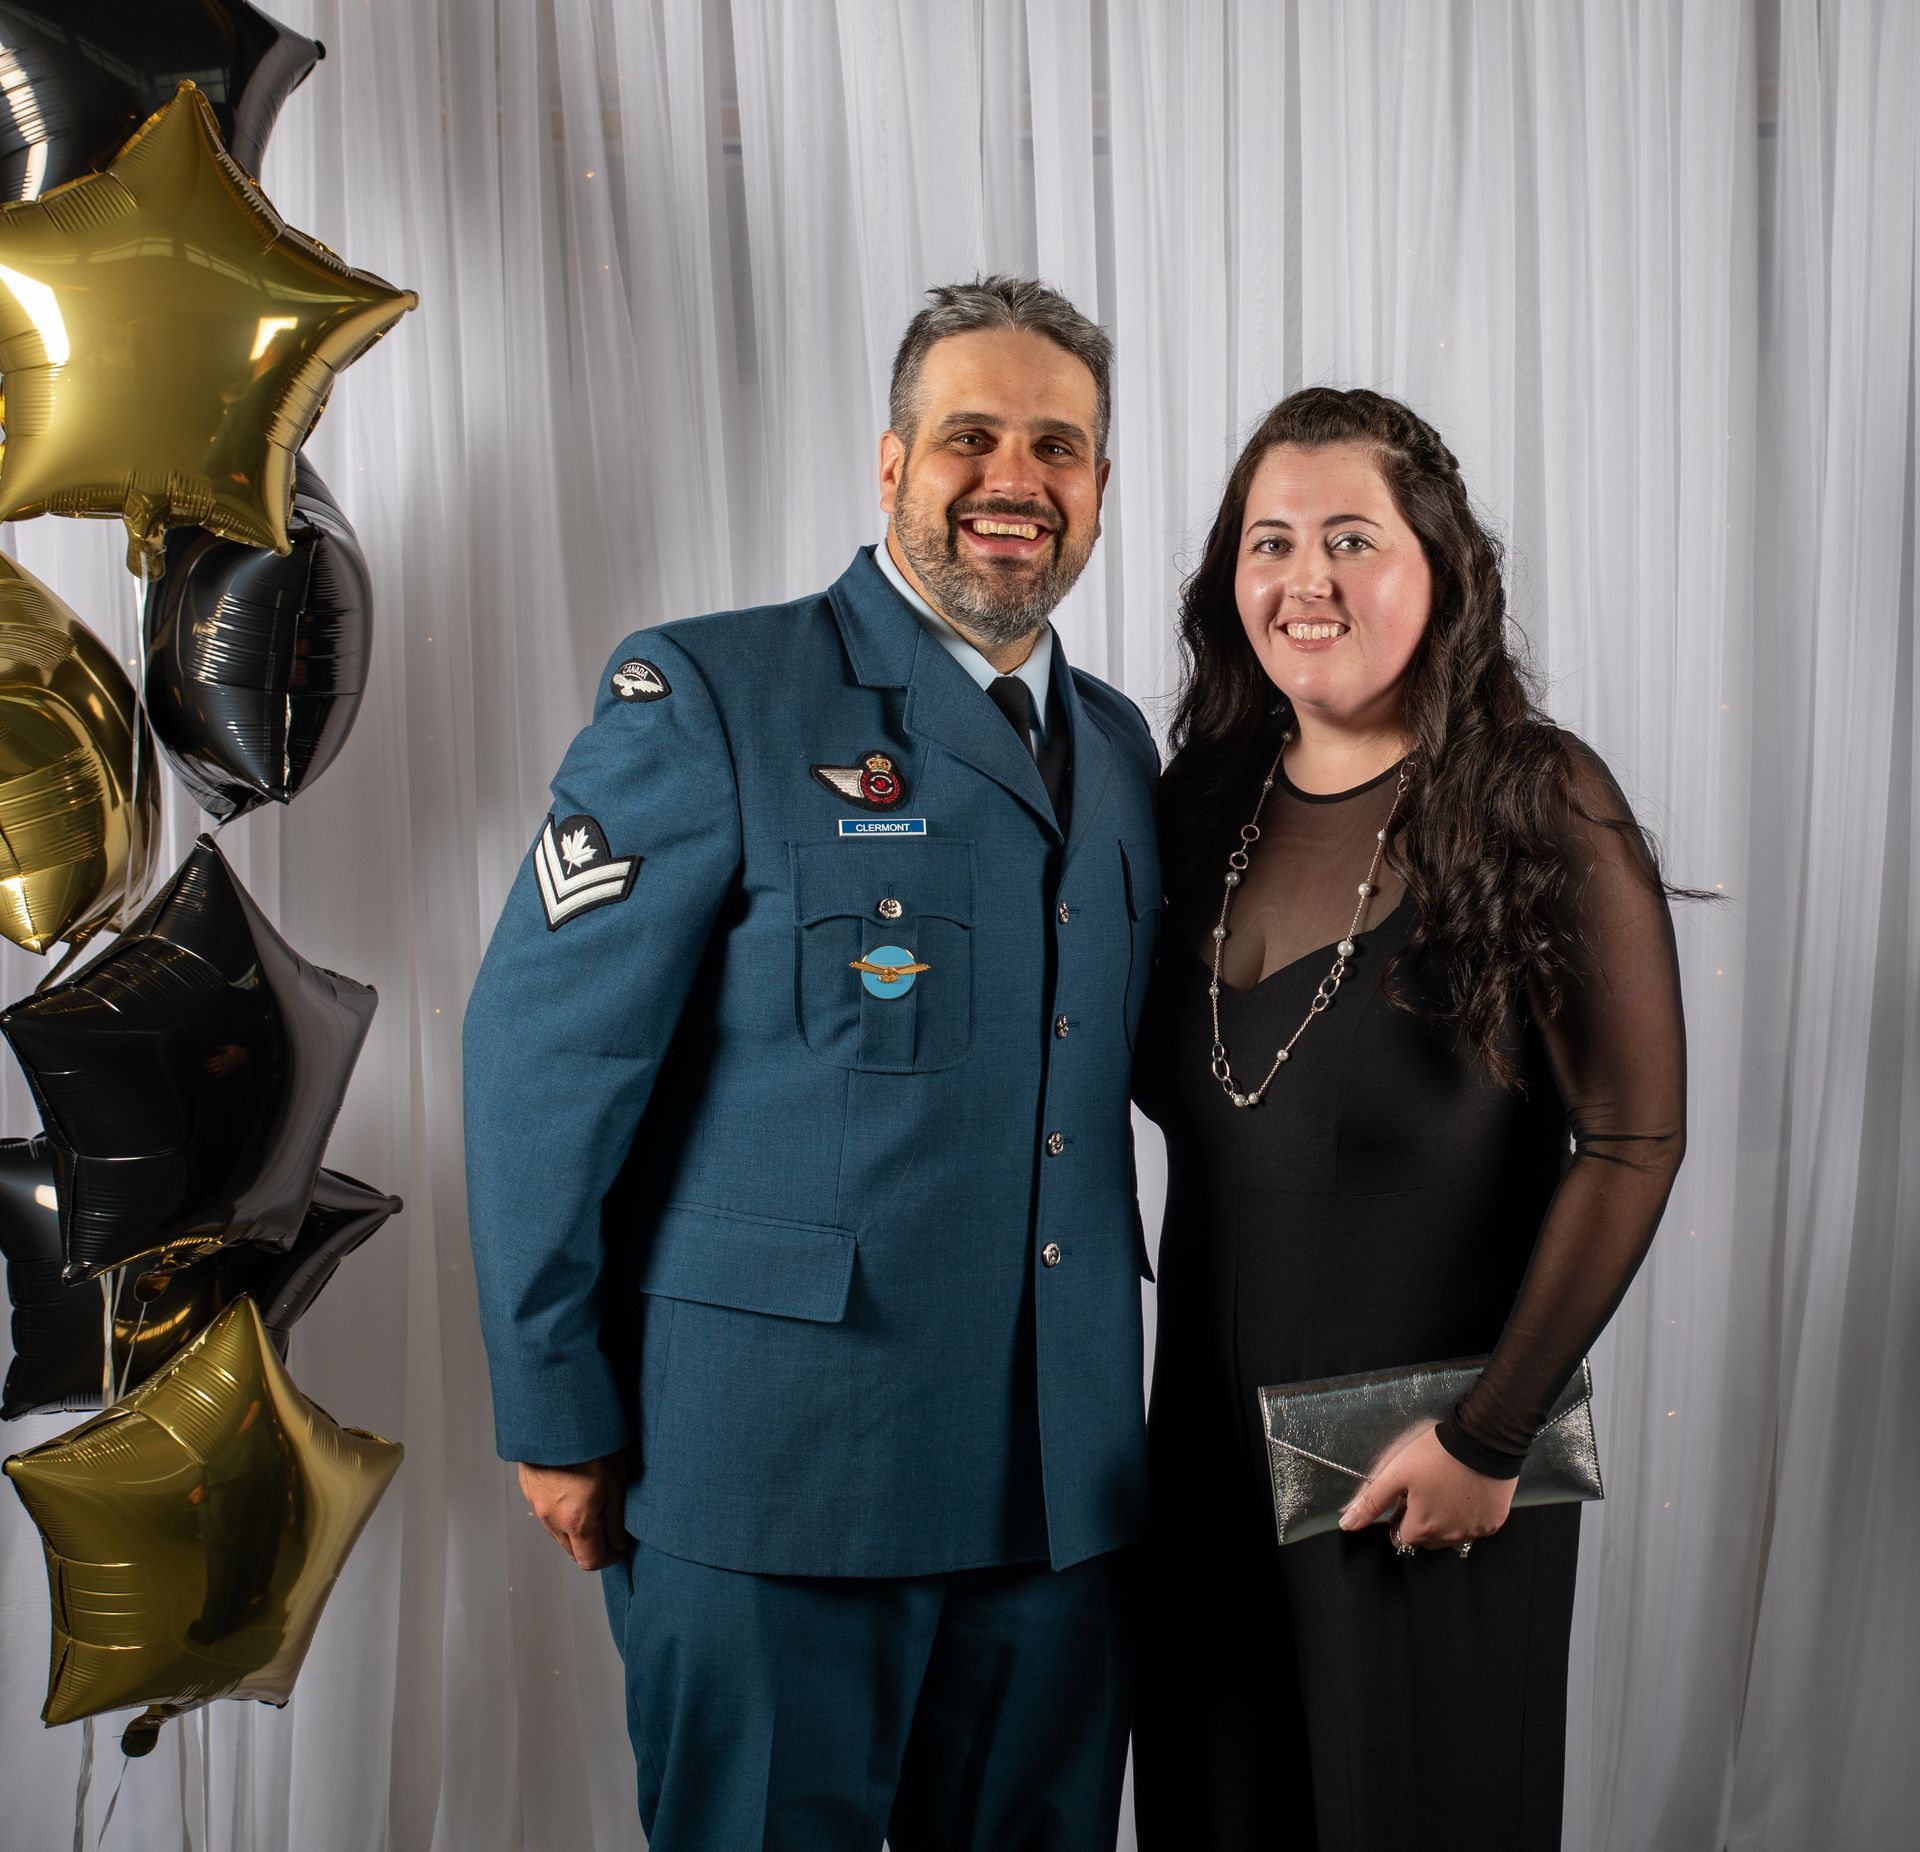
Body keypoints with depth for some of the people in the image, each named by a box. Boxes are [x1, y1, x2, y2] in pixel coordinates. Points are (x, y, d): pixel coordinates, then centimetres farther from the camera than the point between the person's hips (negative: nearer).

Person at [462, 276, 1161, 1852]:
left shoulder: (1117, 748, 11)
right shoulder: (708, 698, -7)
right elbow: (542, 1055, -10)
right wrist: (560, 1416, -9)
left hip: (1065, 1490, 6)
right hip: (773, 1484, -5)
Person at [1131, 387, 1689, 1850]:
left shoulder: (1539, 800, -13)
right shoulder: (1206, 795, 3)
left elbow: (1632, 1142, -14)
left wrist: (1490, 1438, -14)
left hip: (1432, 1457, -4)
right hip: (1212, 1415, 5)